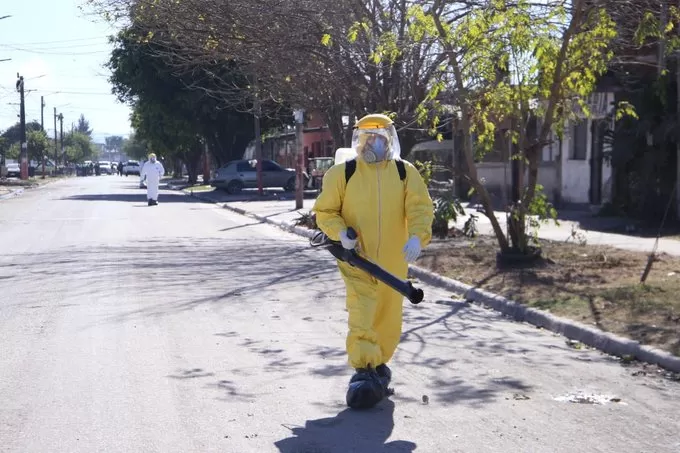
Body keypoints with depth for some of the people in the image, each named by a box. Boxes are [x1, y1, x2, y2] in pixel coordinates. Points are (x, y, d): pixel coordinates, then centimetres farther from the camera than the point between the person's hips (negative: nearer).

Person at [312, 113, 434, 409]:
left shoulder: (405, 172, 4)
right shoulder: (343, 173, -1)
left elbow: (420, 207, -6)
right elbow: (324, 211, 2)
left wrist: (417, 236, -25)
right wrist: (340, 233, -17)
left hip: (392, 262, 3)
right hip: (356, 258, -3)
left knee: (389, 320, 12)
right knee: (361, 313, -15)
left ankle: (378, 365, 34)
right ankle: (363, 372, -14)